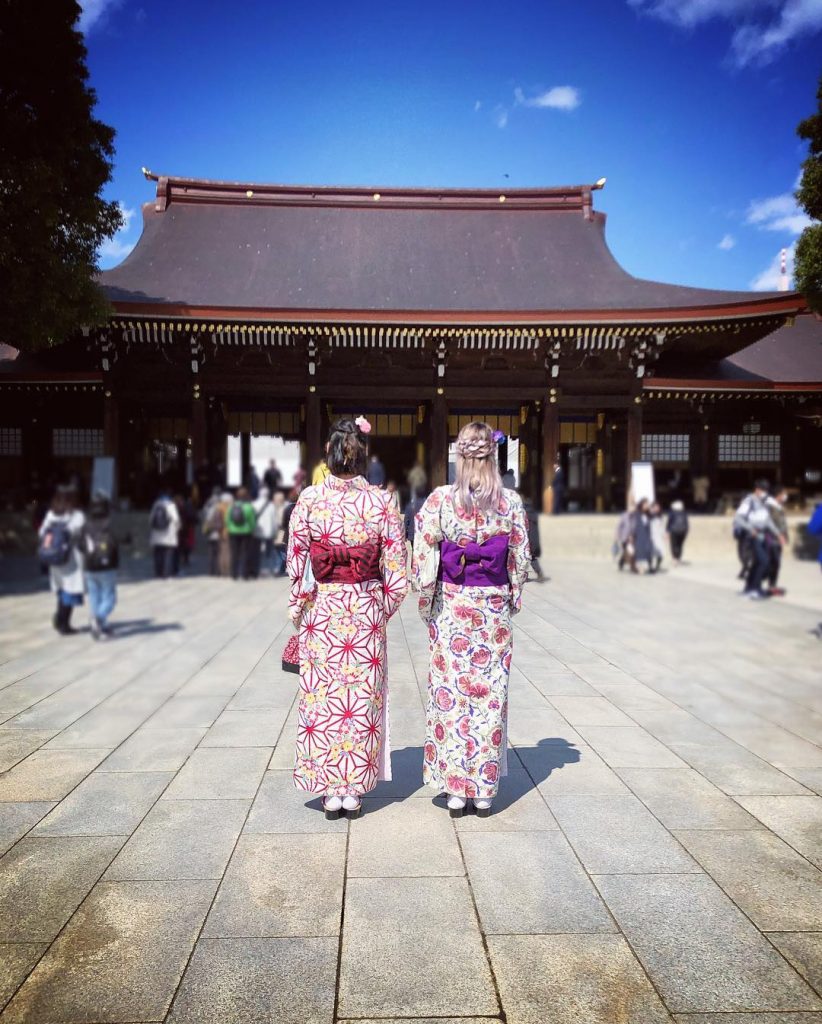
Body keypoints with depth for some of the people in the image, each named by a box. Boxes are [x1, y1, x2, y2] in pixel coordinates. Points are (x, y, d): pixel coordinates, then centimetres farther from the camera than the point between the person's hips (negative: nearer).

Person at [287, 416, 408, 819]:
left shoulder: (309, 499, -8)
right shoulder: (381, 502, -5)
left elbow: (296, 560, -6)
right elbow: (395, 565, -3)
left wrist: (297, 611, 4)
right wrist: (385, 608, 9)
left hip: (321, 609, -1)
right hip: (366, 610, 1)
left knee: (322, 699, 10)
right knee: (362, 698, 11)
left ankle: (330, 790, 17)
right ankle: (354, 789, 19)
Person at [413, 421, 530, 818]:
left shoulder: (439, 499, -8)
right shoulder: (511, 502, -3)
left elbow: (424, 559, -8)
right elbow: (521, 560, 2)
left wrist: (427, 606, 4)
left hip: (450, 607, -1)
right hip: (495, 608, 2)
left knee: (450, 693, 8)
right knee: (489, 694, 10)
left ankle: (455, 789, 15)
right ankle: (484, 790, 19)